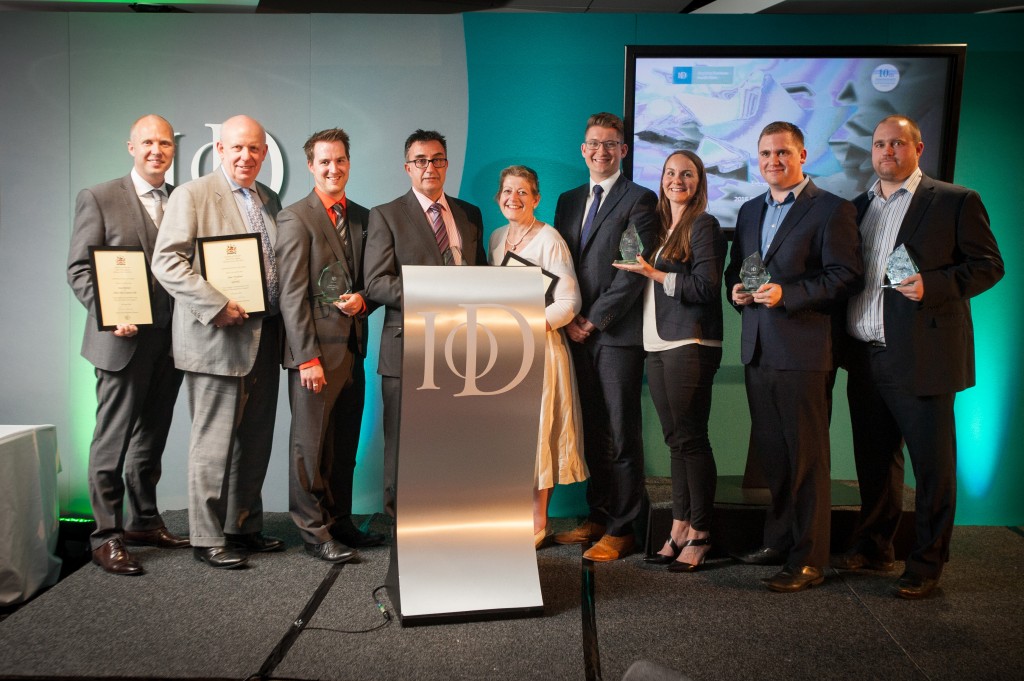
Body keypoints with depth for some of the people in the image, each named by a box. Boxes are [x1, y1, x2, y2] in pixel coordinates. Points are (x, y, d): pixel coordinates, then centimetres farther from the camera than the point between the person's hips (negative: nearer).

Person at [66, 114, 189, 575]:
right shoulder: (99, 199, -1)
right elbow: (79, 268, -5)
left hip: (169, 339, 5)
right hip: (123, 340, -5)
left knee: (151, 439, 15)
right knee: (113, 441, 0)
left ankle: (144, 521, 28)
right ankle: (106, 536, 8)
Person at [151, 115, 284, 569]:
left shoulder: (270, 201, 16)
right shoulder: (192, 195, -4)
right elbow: (166, 262, -11)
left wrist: (282, 318, 8)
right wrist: (217, 305, -19)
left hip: (265, 337, 7)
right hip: (218, 338, -7)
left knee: (255, 441, 12)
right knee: (215, 443, -1)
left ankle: (245, 526, 25)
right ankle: (207, 538, 10)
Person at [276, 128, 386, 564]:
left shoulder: (363, 217, 14)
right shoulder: (295, 218, -5)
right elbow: (292, 294, -10)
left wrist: (362, 299, -5)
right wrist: (308, 357, -15)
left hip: (352, 347, 6)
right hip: (316, 350, -6)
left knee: (345, 444, 12)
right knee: (311, 444, 2)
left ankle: (340, 522, 23)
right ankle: (315, 532, 12)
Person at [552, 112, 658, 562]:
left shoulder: (639, 200, -2)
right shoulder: (568, 201, 18)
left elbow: (635, 270, -10)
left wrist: (595, 319, -10)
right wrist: (569, 318, 2)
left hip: (618, 334, -6)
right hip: (578, 334, 6)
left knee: (620, 434, -2)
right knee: (591, 431, 11)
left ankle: (621, 529, 6)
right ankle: (598, 516, 21)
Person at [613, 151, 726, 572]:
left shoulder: (704, 225, -3)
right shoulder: (659, 227, 19)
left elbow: (706, 287, -13)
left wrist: (655, 274, -13)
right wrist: (639, 269, 4)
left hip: (690, 344, -7)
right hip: (658, 344, 7)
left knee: (691, 437, -4)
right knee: (675, 438, 8)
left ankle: (699, 534, 4)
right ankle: (679, 528, 14)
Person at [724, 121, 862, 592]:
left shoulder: (831, 209, -4)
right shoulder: (750, 211, 18)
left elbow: (846, 277, -11)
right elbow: (735, 269, 23)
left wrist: (787, 294, -20)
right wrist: (736, 288, 1)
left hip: (803, 350, -7)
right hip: (757, 350, 7)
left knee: (807, 458, -1)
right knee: (772, 454, 15)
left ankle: (808, 560, 8)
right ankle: (779, 541, 29)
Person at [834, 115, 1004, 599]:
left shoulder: (956, 201, 0)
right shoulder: (858, 207, 16)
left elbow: (989, 264, -3)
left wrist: (933, 285, -19)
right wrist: (844, 345, 6)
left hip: (921, 358, -5)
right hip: (865, 359, 5)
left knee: (933, 464, 2)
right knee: (874, 460, 15)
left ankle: (927, 564, 14)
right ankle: (873, 547, 29)